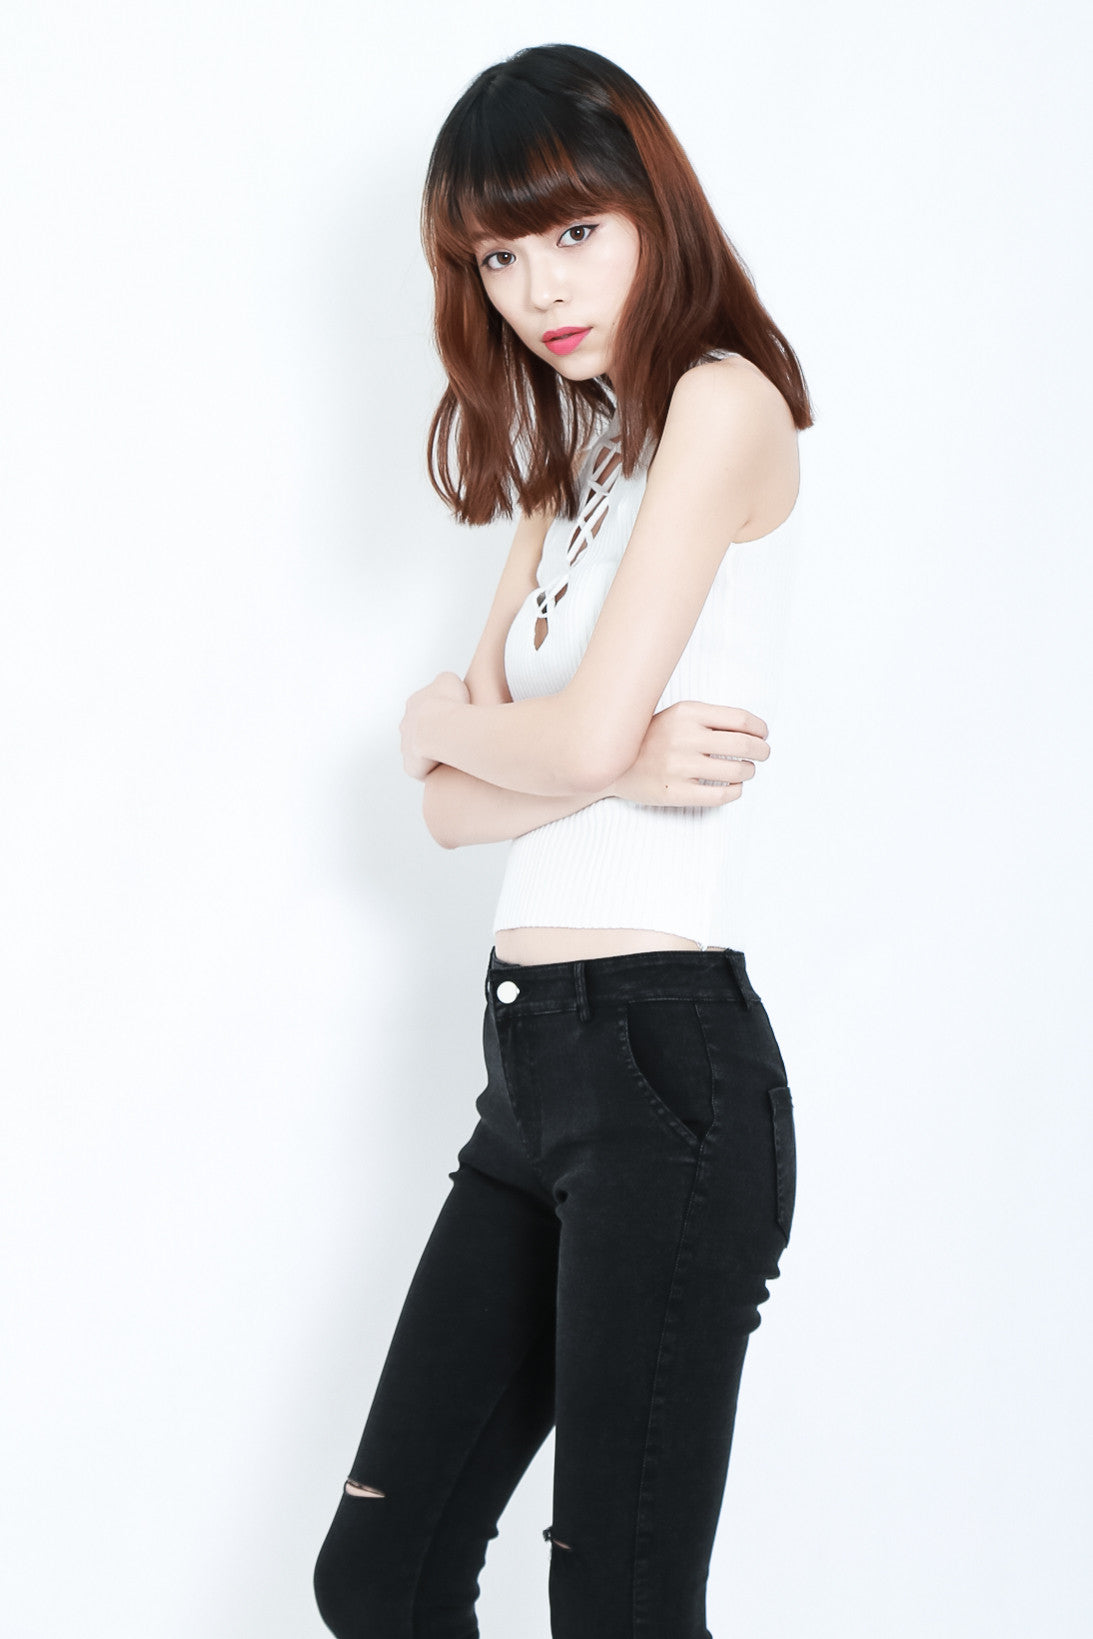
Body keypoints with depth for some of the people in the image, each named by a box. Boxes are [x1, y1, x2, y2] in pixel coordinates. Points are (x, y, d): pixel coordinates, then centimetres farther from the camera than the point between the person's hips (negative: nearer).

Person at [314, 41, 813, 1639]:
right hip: (532, 1068, 9)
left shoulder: (723, 401, -5)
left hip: (666, 1054, -9)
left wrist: (448, 717, 5)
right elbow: (450, 801, 11)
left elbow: (584, 730, -15)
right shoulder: (566, 468, 20)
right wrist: (619, 764, -8)